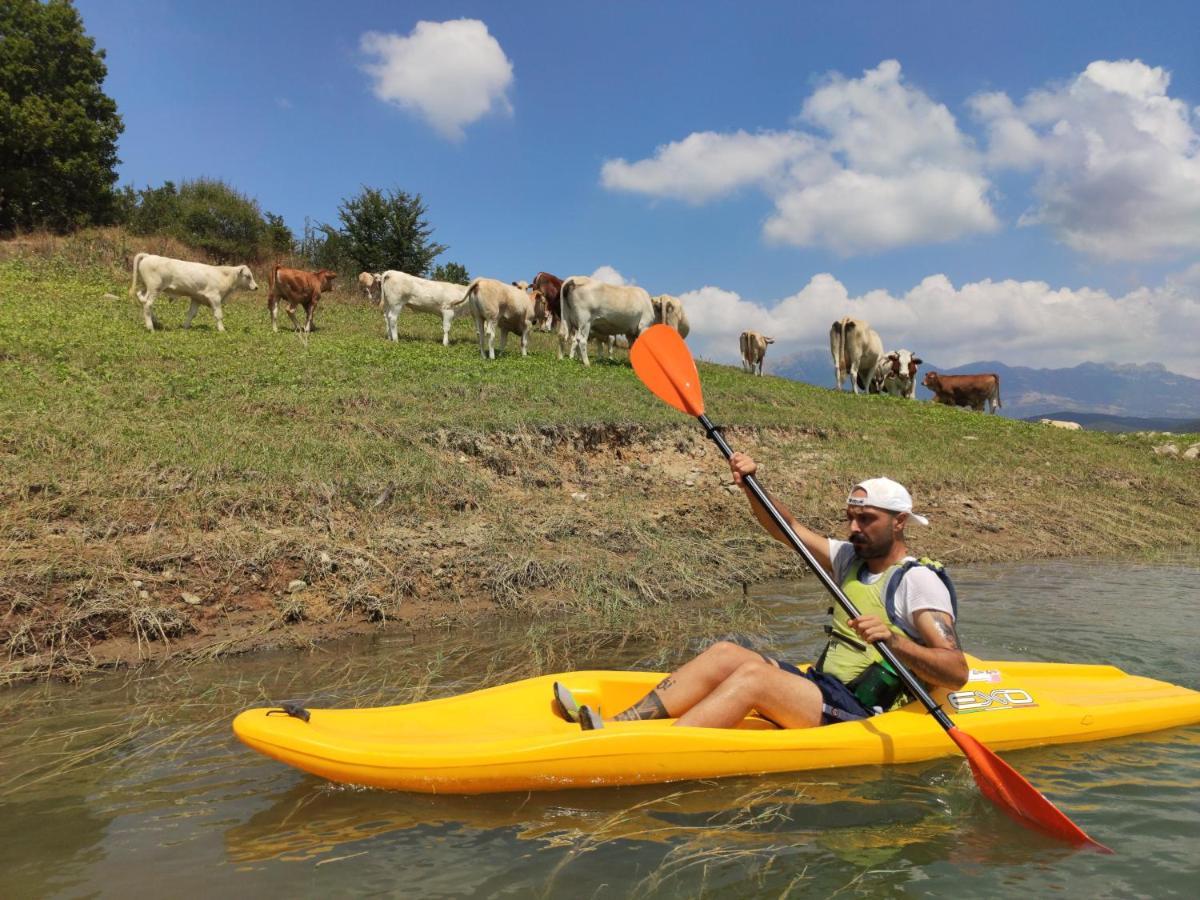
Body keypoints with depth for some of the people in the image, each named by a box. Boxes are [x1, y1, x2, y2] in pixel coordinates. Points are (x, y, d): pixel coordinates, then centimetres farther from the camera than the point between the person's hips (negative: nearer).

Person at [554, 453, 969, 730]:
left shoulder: (919, 580, -9)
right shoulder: (850, 559, 14)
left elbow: (957, 673, -18)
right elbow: (788, 529, 10)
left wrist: (893, 641, -34)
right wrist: (751, 485, -6)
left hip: (858, 717, -8)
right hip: (820, 690, 8)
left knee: (753, 676, -28)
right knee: (726, 653, -11)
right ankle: (613, 727, -21)